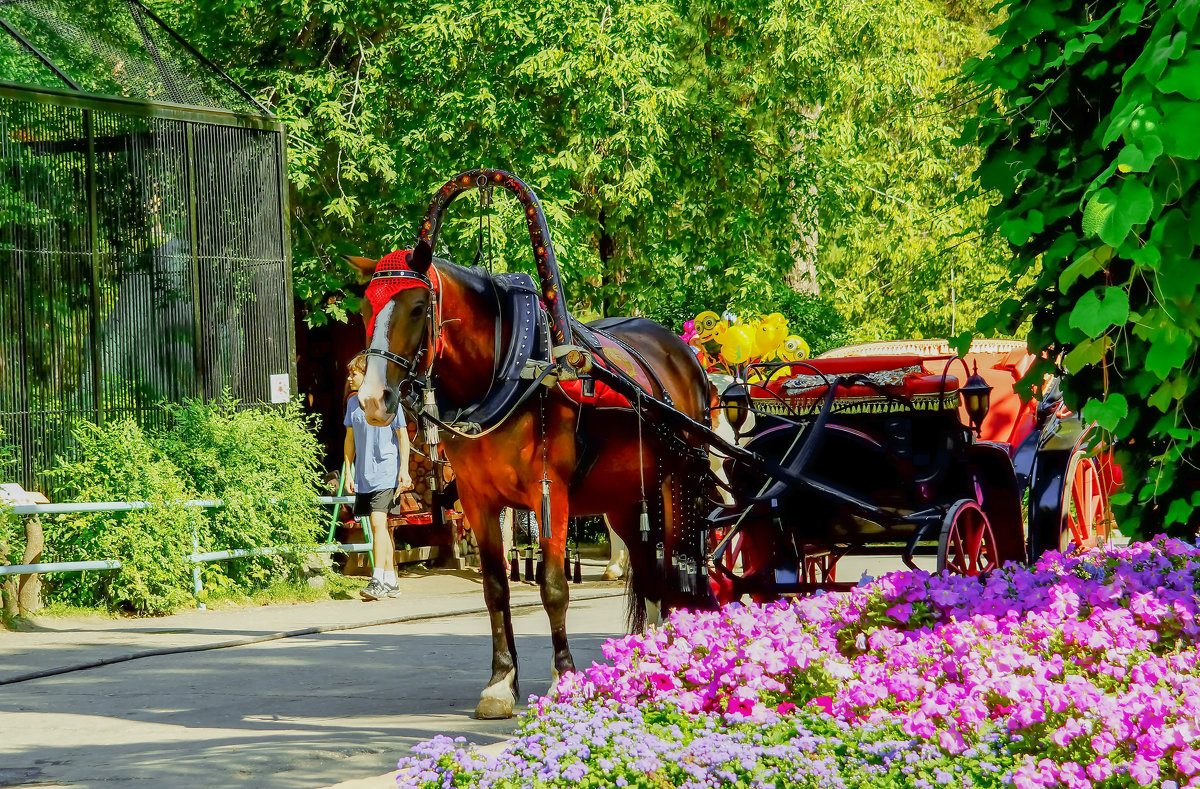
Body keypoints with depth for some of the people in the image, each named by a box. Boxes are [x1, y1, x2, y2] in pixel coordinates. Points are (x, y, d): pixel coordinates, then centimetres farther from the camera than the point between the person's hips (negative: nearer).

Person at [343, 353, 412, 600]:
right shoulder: (353, 403, 9)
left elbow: (402, 435, -4)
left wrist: (404, 469, -10)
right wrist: (348, 471, 14)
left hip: (385, 473, -6)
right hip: (363, 476, 6)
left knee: (378, 522, -17)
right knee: (379, 527, 9)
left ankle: (378, 580, -20)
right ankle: (391, 582, 15)